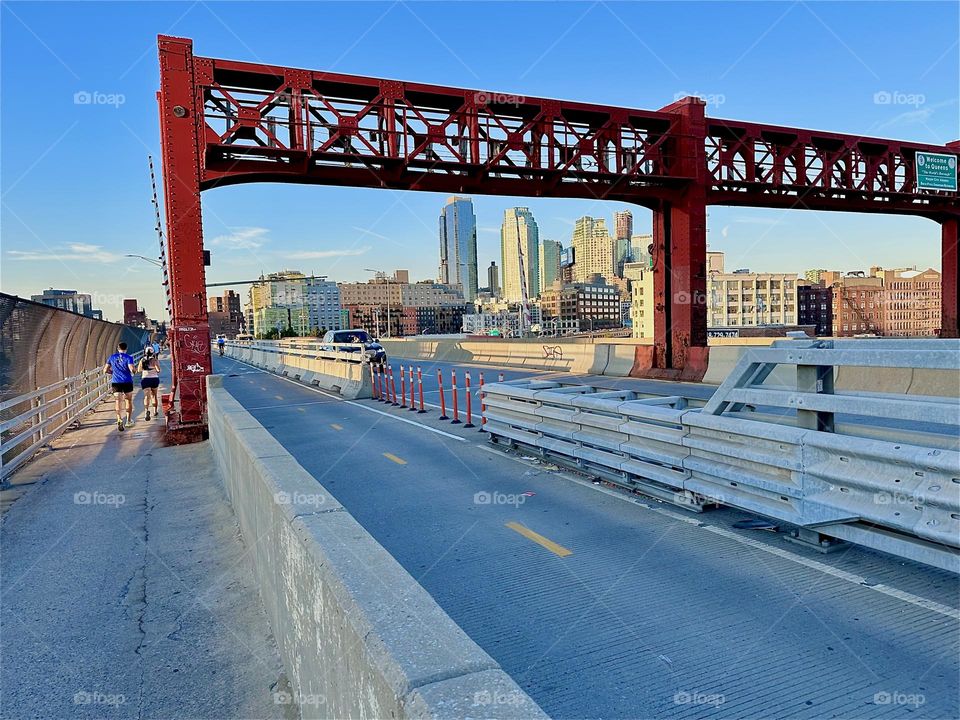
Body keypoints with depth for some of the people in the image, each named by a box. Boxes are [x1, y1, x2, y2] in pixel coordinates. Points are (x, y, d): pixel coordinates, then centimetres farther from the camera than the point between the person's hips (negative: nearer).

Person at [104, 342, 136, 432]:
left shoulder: (112, 357, 6)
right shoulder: (128, 358, -5)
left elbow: (105, 371, 7)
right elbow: (132, 369, -19)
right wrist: (133, 372, 4)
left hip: (116, 382, 2)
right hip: (127, 382, -1)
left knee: (119, 402, -5)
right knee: (129, 401, 16)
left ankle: (119, 421, -24)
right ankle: (129, 420, 25)